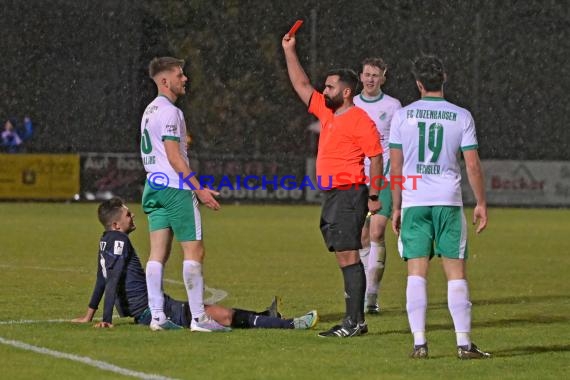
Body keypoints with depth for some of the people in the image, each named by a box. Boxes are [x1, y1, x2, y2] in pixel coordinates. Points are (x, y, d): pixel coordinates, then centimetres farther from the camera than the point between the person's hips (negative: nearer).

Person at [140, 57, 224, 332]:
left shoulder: (150, 110, 17)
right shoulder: (169, 111, -13)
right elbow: (174, 157, -17)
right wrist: (200, 189, -16)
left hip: (153, 186, 10)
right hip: (175, 187, -10)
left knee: (158, 253, 5)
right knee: (194, 250, -6)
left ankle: (157, 316, 2)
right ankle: (198, 317, -8)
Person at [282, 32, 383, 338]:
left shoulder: (360, 120, -10)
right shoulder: (326, 112, 15)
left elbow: (376, 158, -11)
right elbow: (301, 85, 23)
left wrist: (373, 195, -15)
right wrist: (289, 51, 19)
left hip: (349, 195, -9)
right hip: (331, 196, 9)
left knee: (348, 255, -11)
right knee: (343, 257, 8)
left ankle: (355, 321, -13)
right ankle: (354, 320, 11)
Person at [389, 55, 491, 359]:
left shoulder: (402, 116, 1)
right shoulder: (461, 117, 0)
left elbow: (396, 167, 3)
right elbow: (473, 165, -1)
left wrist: (396, 208, 10)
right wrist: (481, 203, 8)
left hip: (414, 200, 1)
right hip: (448, 200, 0)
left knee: (416, 273, 1)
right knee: (456, 273, 2)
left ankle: (419, 342, -5)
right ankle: (464, 343, -2)